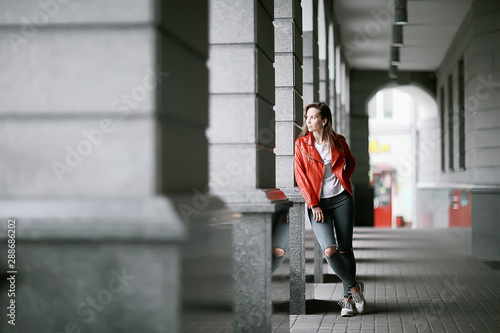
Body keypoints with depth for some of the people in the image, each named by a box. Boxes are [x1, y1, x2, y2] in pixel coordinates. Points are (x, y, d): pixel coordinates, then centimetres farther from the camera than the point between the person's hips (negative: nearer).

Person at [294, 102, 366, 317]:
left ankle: (347, 299, 14)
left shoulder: (338, 142, 3)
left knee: (345, 249, 2)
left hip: (341, 198, 1)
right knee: (329, 250, -17)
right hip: (318, 202, -1)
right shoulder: (301, 144, -1)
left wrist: (343, 176, 3)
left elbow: (351, 162, 23)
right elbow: (301, 177, -3)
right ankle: (354, 288, 3)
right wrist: (313, 205, -9)